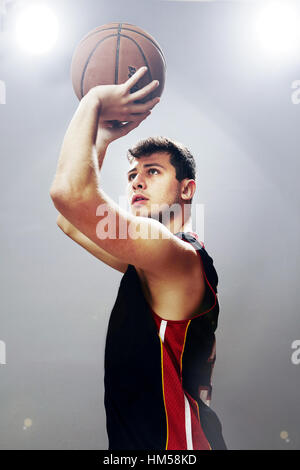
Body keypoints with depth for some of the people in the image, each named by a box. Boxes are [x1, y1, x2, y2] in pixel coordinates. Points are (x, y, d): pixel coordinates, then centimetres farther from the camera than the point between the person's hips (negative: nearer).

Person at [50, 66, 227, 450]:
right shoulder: (149, 258, 4)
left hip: (173, 440, -8)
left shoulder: (181, 256, -22)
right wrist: (104, 137, 7)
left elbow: (69, 191, -34)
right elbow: (69, 223, 11)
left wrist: (94, 101, -19)